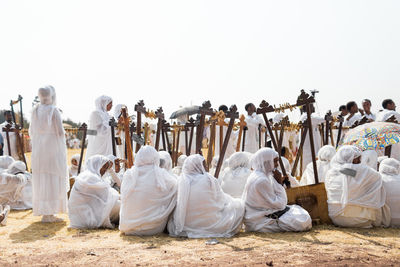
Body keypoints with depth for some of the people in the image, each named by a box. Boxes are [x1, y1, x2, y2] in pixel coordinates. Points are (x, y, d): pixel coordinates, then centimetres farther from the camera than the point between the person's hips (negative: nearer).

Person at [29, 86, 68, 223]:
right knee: (52, 180, 0)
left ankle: (47, 213, 16)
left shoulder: (35, 110, 4)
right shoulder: (54, 111, -12)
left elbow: (31, 131, 9)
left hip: (38, 150, 6)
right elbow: (60, 132, -14)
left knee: (42, 180, 10)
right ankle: (47, 214, -1)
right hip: (53, 148, -6)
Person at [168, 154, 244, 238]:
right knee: (239, 205, 12)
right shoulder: (209, 179, -12)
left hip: (187, 225, 3)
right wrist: (233, 200, 24)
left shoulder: (181, 180, -4)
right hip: (209, 224, -3)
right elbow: (221, 199, 3)